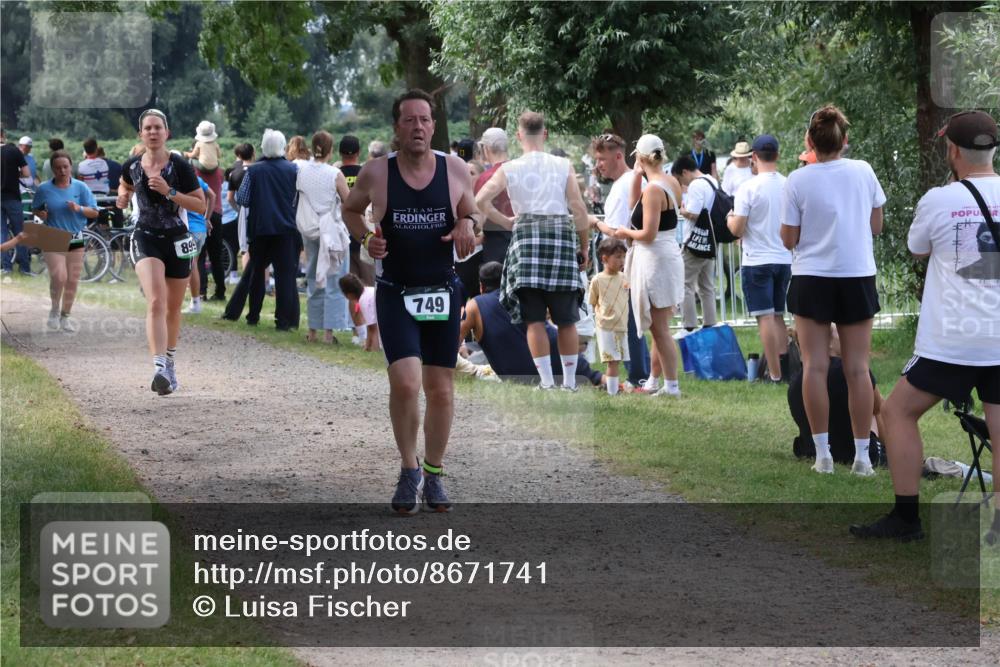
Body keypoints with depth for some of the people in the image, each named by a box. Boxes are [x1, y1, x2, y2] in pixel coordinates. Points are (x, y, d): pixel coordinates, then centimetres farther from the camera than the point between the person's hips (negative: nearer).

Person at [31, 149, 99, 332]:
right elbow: (35, 208, 13)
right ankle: (54, 310, 7)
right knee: (58, 277, -19)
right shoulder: (44, 189, -2)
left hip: (75, 240, 2)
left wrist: (79, 209, -18)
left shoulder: (80, 187, -1)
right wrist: (41, 214, -10)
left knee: (72, 281, 5)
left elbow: (94, 212, 1)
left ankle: (65, 316, 23)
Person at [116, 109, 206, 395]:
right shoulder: (132, 166, 0)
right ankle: (160, 368, -31)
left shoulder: (179, 166, -9)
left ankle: (170, 364, 35)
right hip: (146, 239, 0)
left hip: (177, 241, 0)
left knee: (173, 308, 13)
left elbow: (200, 205, -9)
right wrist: (123, 196, 2)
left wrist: (169, 192, -21)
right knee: (155, 302, -20)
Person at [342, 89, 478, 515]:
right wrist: (365, 239, -7)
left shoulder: (455, 170, -1)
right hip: (395, 293, -2)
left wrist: (468, 223, -10)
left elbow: (472, 212, 14)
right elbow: (350, 209, 12)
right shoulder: (376, 172, -5)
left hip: (443, 292, 2)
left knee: (440, 388, 7)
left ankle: (433, 474, 24)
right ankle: (409, 470, 3)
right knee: (405, 383, -17)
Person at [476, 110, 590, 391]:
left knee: (534, 318, 2)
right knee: (566, 319, 8)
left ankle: (546, 380, -4)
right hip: (561, 232, 1)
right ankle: (570, 381, 10)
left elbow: (480, 200, -6)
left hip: (526, 233, -1)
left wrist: (503, 221, 8)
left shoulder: (510, 169, 3)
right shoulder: (563, 165, 5)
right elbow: (579, 208, 0)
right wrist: (585, 246, 8)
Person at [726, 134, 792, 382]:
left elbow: (737, 229, -13)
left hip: (757, 261, -5)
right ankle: (784, 368, 14)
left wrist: (730, 219, 9)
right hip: (785, 259, 5)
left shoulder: (749, 188, -13)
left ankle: (775, 374, -4)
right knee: (778, 316, 16)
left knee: (765, 318, -3)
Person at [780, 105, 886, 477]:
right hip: (857, 277, 1)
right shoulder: (863, 172, -2)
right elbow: (876, 226, 8)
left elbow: (789, 240, -3)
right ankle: (862, 456, 3)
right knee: (857, 369, 3)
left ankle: (823, 453, 1)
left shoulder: (798, 181, -8)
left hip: (812, 278, -1)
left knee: (815, 367, 4)